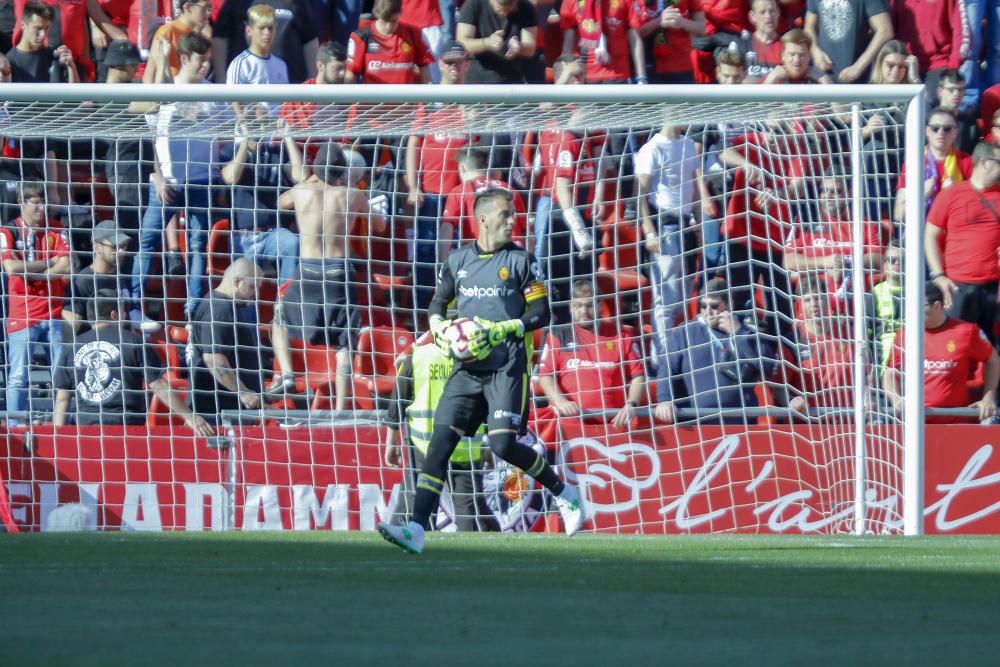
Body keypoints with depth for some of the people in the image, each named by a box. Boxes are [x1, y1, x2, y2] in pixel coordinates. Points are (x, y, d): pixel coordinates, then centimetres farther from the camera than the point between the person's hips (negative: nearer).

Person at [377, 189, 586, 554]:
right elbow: (438, 302, 23)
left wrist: (502, 330, -14)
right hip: (468, 369, 4)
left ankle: (564, 492, 9)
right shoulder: (458, 260, 12)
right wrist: (438, 326, 1)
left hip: (508, 367, -4)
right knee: (440, 441, -7)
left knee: (503, 444, -16)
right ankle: (416, 529, -11)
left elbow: (541, 313, 0)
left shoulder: (521, 260, 2)